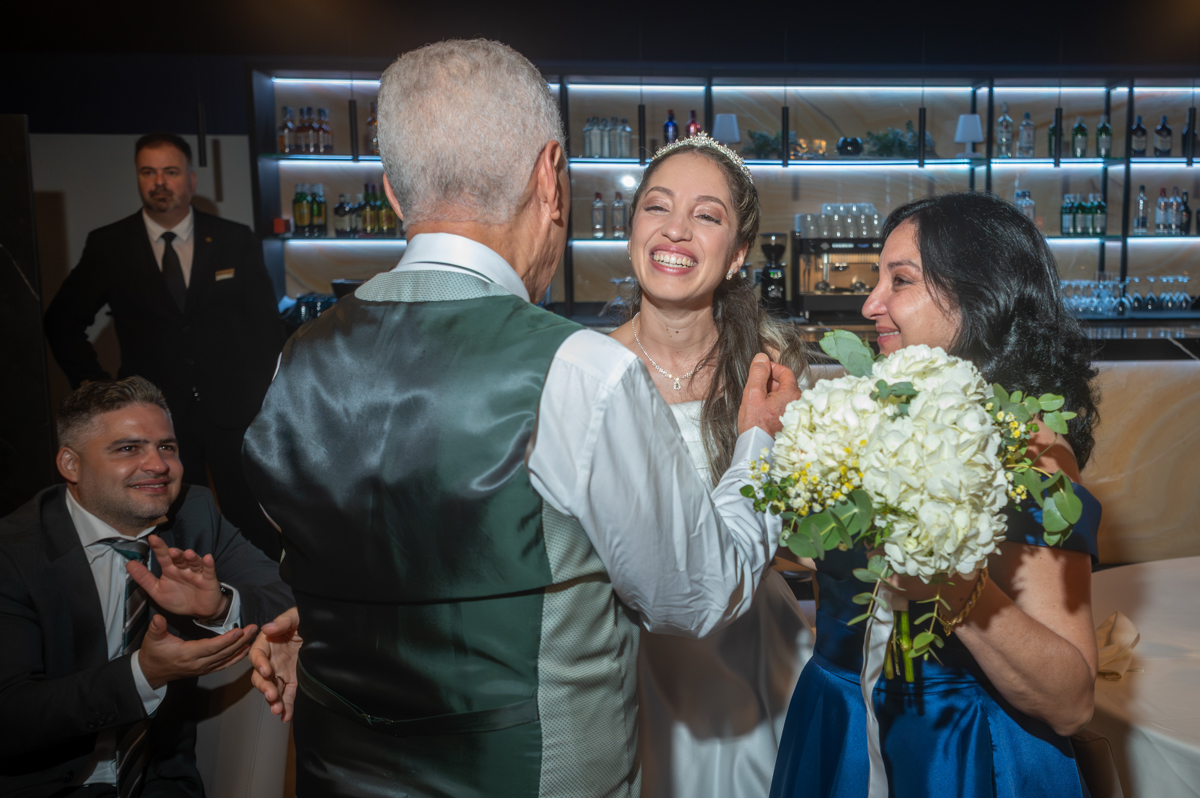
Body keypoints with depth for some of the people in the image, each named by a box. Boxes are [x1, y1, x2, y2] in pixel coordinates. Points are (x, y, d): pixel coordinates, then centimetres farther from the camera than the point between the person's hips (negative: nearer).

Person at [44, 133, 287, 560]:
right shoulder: (107, 246, 3)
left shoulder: (235, 241, 3)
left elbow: (265, 323, 6)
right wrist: (92, 383, 5)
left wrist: (268, 398, 1)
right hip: (155, 413, 0)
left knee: (255, 527, 3)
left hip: (232, 411, 0)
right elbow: (63, 321, 14)